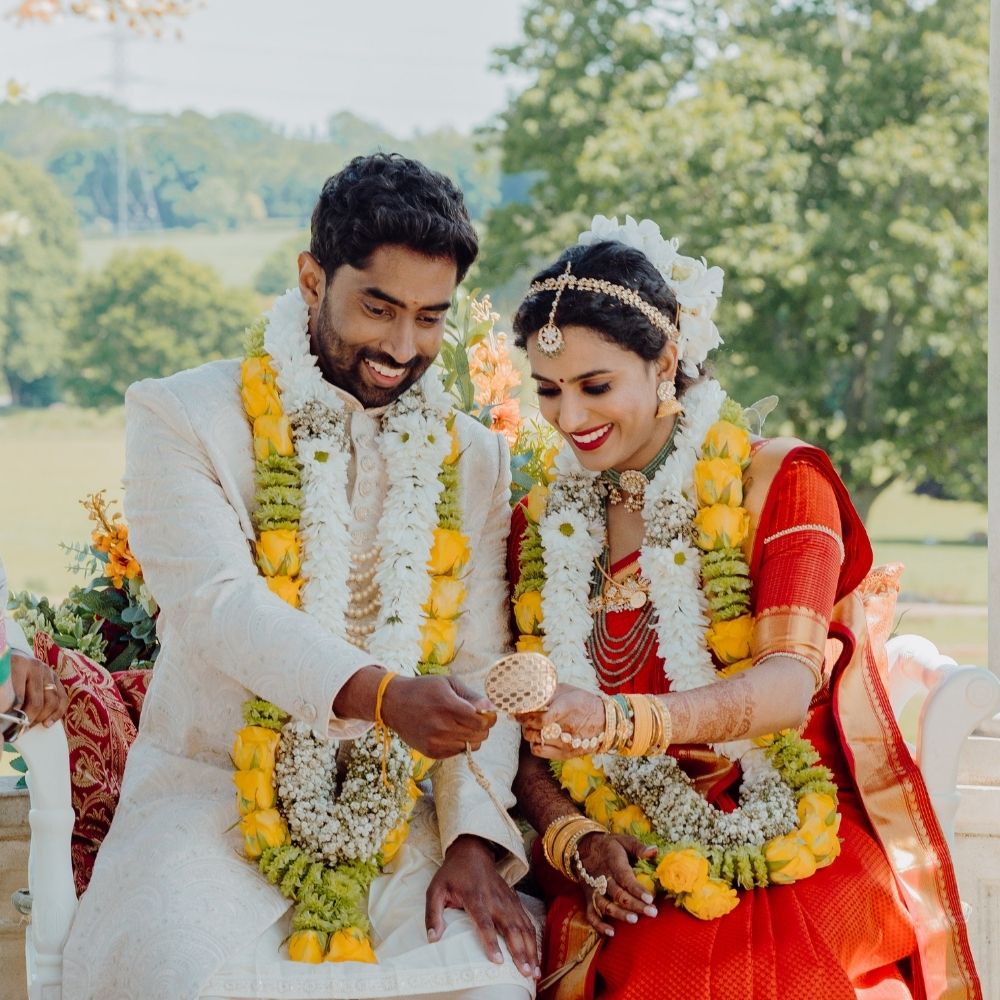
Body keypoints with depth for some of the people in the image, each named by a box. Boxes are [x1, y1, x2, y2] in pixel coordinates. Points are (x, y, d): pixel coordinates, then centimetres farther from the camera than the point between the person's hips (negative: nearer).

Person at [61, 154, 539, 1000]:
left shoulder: (472, 458, 11)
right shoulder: (182, 417, -2)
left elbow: (480, 671, 5)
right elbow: (218, 604, -17)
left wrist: (474, 839, -12)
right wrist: (383, 697, -34)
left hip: (391, 818, 3)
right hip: (211, 796, -3)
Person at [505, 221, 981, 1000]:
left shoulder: (780, 484, 0)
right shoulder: (543, 525, 11)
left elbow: (789, 685, -16)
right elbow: (526, 741, 13)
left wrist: (619, 721, -33)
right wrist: (575, 839, -9)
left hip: (798, 879, -3)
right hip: (635, 897, 3)